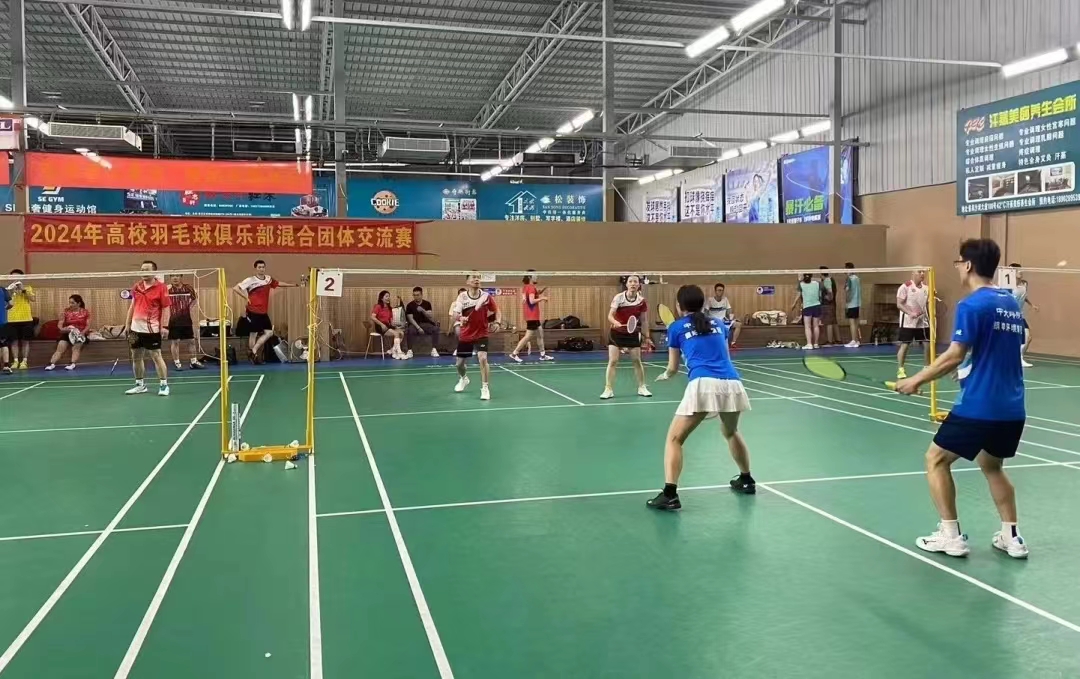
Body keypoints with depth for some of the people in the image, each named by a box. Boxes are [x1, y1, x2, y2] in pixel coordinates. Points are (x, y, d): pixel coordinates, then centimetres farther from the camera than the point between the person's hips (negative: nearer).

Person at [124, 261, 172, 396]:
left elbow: (166, 308, -9)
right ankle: (140, 384, 23)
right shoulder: (136, 287, 11)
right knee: (136, 357, 11)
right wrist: (127, 324, 14)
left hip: (152, 329, -6)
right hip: (136, 328, 7)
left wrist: (165, 326, -17)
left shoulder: (161, 287, -7)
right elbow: (132, 307, 18)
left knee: (156, 356, -4)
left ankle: (164, 385, 2)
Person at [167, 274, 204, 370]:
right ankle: (177, 363, 10)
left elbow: (195, 298, 19)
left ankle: (194, 362, 22)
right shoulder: (168, 288, -7)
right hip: (174, 320, -3)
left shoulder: (188, 288, 2)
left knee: (192, 340, 9)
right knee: (175, 342, 1)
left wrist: (190, 306, 7)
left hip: (186, 319, 3)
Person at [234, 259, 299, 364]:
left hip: (263, 312, 7)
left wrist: (293, 285, 28)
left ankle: (254, 350, 14)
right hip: (253, 312, -6)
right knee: (253, 334, 1)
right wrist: (246, 297, -15)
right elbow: (236, 288, -14)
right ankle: (252, 356, 12)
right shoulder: (250, 280, -12)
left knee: (269, 332, 6)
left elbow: (279, 283, 25)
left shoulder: (269, 279, 6)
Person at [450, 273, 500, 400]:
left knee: (483, 358, -23)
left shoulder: (486, 296, -11)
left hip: (481, 334, -1)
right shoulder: (462, 296, -12)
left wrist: (497, 322, -18)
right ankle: (463, 379, 47)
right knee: (459, 363, 12)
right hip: (465, 335, 2)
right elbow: (454, 314, -22)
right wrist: (459, 317, -46)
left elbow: (497, 311, 2)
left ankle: (485, 388, -10)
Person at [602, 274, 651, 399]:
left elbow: (643, 320, 1)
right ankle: (608, 389, -1)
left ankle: (642, 387, 22)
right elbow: (610, 316, -22)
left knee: (637, 360, 6)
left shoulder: (641, 301, -9)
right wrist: (615, 322, -43)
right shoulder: (619, 297, -17)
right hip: (616, 333, -2)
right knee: (613, 361, -7)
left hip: (633, 334, 2)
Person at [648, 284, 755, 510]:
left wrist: (665, 375, 46)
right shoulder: (719, 324, 23)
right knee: (731, 432, 32)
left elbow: (673, 368, 24)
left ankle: (670, 494, -9)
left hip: (703, 385, -5)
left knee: (674, 439, 5)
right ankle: (746, 480, 44)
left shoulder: (676, 327, 15)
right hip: (732, 384, 5)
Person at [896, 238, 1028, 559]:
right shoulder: (1012, 303, 11)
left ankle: (951, 536, 7)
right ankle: (1011, 537, 23)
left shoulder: (972, 305, -13)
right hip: (1012, 408, 8)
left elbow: (954, 356, -18)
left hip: (979, 406, -8)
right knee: (992, 465, 26)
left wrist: (915, 380, -9)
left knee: (936, 459, 8)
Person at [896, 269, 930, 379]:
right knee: (904, 345, -4)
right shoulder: (905, 287, -9)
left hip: (923, 322, 5)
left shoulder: (926, 288, 8)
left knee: (927, 345, 4)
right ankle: (900, 369, 3)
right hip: (908, 322, -5)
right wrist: (910, 313, -24)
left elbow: (929, 303, 17)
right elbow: (899, 304, -12)